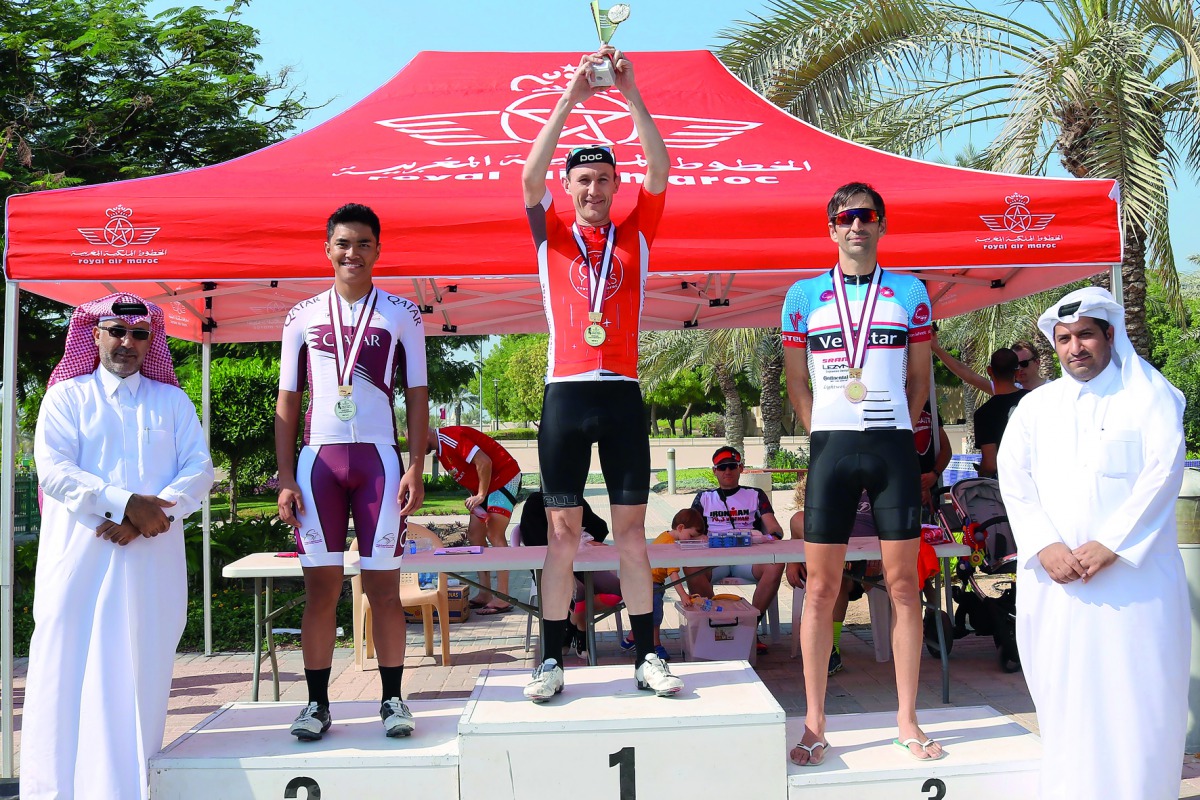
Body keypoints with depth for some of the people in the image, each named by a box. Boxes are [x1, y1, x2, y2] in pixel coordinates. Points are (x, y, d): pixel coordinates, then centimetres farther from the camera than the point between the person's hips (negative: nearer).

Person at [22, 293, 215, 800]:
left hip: (154, 556, 2)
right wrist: (127, 503, -15)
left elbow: (200, 470, 4)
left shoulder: (172, 401, 15)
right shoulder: (66, 397, 10)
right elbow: (54, 470, -5)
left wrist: (153, 515, -12)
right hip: (81, 555, -1)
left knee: (142, 673, 1)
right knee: (71, 671, -3)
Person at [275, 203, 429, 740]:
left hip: (380, 458, -1)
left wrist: (416, 469, -4)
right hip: (318, 456, 1)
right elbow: (287, 401, 9)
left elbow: (417, 397, 6)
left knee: (383, 584, 1)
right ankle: (317, 703, 12)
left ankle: (393, 699, 11)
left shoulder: (401, 314, 8)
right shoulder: (303, 316, 11)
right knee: (321, 585, 3)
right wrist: (285, 478, 1)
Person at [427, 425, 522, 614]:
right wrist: (475, 496, -2)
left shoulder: (449, 437, -21)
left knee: (495, 536, -15)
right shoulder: (440, 449, 10)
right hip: (485, 485, 10)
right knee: (474, 535, 7)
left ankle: (502, 599, -14)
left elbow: (483, 462, -27)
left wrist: (481, 495, -19)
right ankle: (485, 594, 10)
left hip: (505, 477, -10)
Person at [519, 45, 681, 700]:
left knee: (632, 531, 5)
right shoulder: (551, 236, 10)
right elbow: (530, 176, -6)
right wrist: (570, 98, -11)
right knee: (562, 532, 3)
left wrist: (631, 94, -9)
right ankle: (551, 661, 10)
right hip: (565, 394, -1)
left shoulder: (636, 235, 11)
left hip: (622, 395, 1)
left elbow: (659, 171, -1)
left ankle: (647, 658, 11)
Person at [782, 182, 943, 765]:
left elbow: (919, 378, 14)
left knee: (904, 584, 4)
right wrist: (826, 440, 4)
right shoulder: (804, 295, 7)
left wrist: (893, 433, 8)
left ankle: (907, 721, 16)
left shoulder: (910, 292, 9)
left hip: (894, 447, 1)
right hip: (830, 448, -1)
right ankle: (814, 725, 10)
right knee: (821, 588, 1)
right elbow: (797, 383, 10)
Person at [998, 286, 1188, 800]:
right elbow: (1013, 477, 4)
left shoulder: (1148, 397, 6)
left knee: (1135, 697, -2)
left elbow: (1164, 472, -6)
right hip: (1053, 575, 3)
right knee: (1062, 695, 5)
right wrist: (1045, 545, -11)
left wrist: (1109, 544, -15)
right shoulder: (1036, 405, 14)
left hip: (1132, 572, -2)